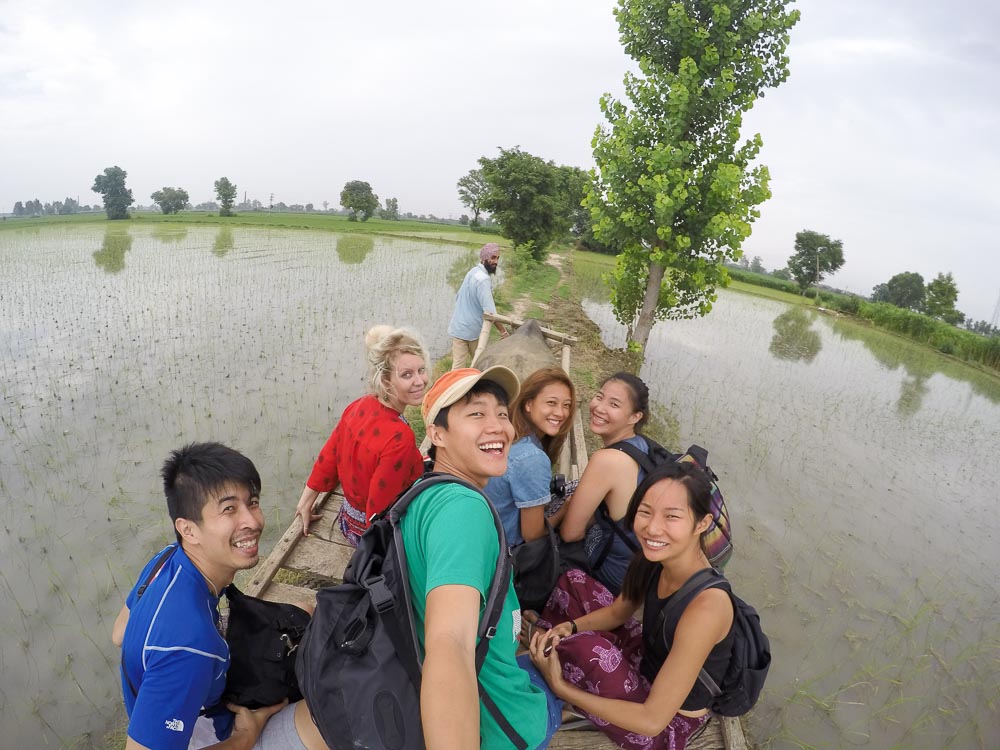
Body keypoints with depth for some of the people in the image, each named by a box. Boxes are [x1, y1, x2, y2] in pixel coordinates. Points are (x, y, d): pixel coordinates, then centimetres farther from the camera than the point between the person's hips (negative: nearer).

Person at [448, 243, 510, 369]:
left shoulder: (473, 272, 10)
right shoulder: (483, 278, -19)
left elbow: (458, 297, 19)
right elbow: (489, 310, -23)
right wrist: (502, 330, -17)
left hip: (457, 327, 7)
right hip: (473, 330, -7)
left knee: (457, 366, 4)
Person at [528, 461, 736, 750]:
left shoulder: (706, 605, -36)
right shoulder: (657, 557, -14)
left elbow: (652, 720, -31)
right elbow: (617, 612, 5)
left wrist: (560, 687, -23)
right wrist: (569, 627, -15)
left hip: (669, 724, -7)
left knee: (588, 649, -31)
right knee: (574, 581, 3)